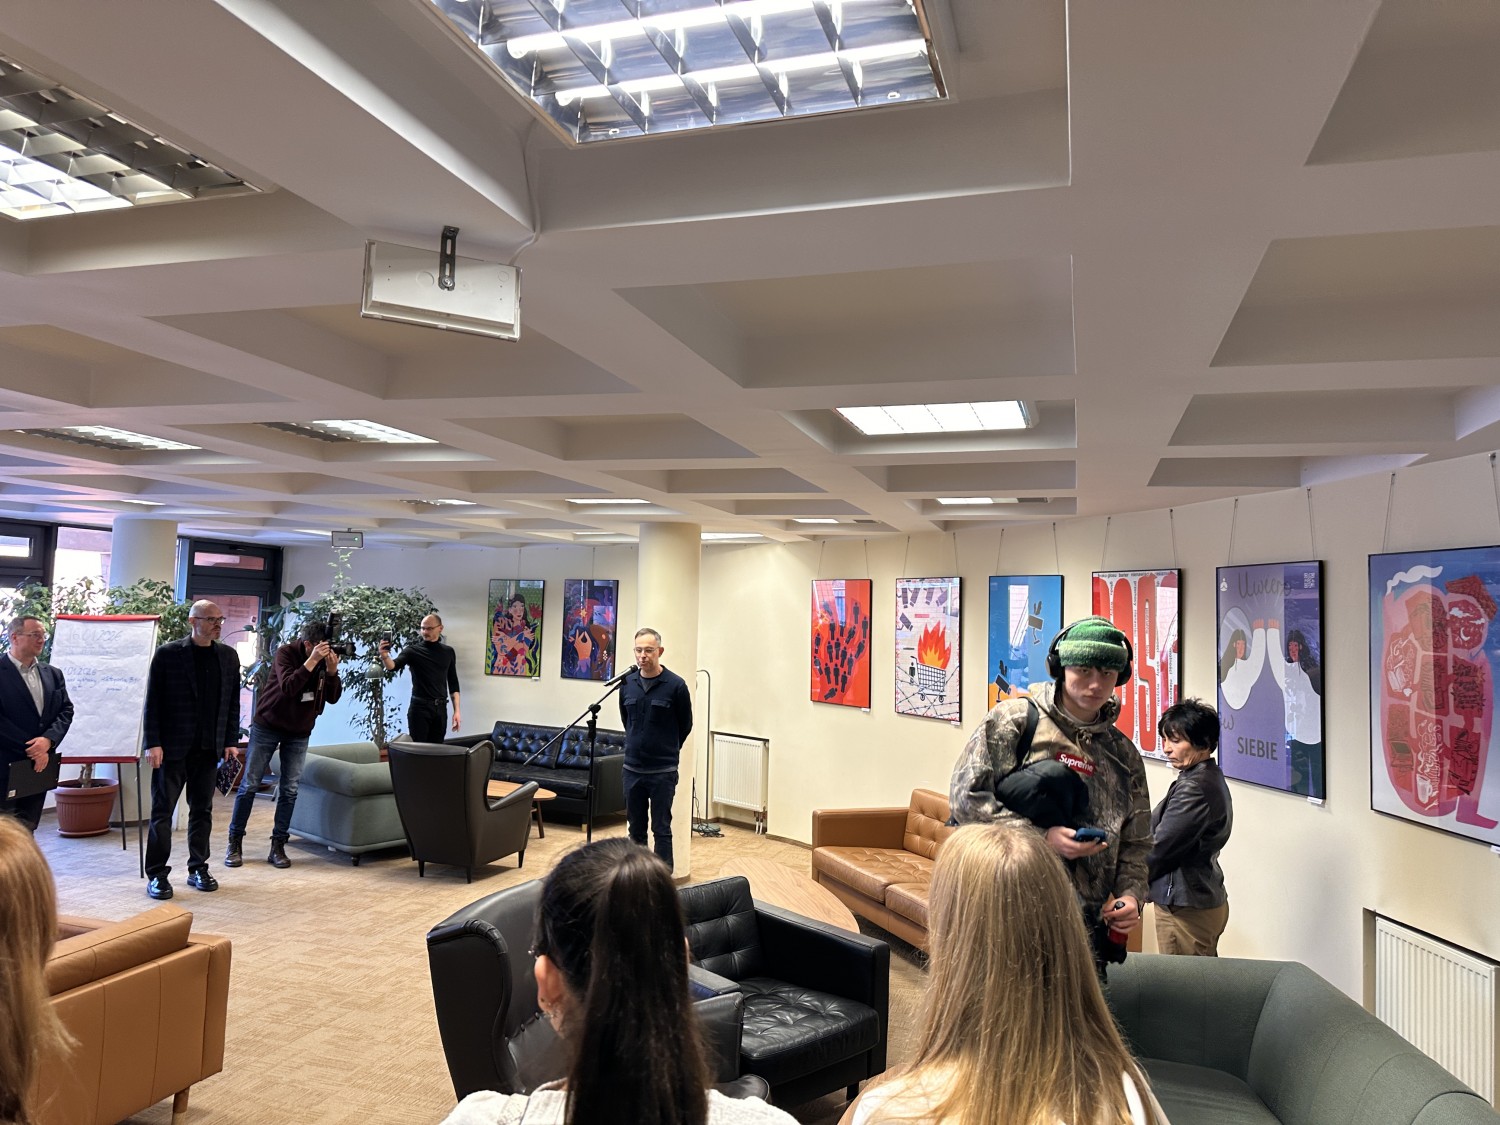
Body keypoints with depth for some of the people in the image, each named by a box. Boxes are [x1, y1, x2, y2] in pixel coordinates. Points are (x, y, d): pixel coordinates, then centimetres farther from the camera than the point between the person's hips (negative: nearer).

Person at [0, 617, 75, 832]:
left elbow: (66, 711, 8)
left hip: (39, 766, 6)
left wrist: (48, 740, -11)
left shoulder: (53, 674, 12)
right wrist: (31, 749, -13)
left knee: (27, 831, 10)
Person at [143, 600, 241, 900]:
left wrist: (231, 741, 5)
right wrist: (153, 743, -10)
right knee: (162, 810, 2)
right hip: (173, 747, -4)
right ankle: (157, 874, 10)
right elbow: (153, 701, -5)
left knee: (202, 810, 10)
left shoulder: (228, 656, 7)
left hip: (209, 749, 4)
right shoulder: (168, 654, -5)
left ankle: (198, 868, 20)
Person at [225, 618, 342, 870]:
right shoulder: (286, 653, -17)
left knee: (289, 790, 1)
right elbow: (288, 687, -32)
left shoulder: (327, 659, -5)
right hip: (267, 724, -4)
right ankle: (235, 843, 11)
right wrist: (312, 661, -37)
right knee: (249, 784, 0)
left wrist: (332, 671, -23)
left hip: (299, 731, 4)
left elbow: (333, 698, -8)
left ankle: (278, 846, 8)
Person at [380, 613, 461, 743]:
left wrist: (456, 711, 5)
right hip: (419, 708, -3)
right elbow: (393, 667, -20)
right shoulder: (413, 650, -3)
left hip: (440, 708, 3)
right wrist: (385, 656, -43)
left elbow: (453, 683, 12)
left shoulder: (448, 652, 9)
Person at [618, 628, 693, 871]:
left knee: (661, 830, 1)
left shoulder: (675, 685, -11)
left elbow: (685, 725, 1)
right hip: (632, 769, 4)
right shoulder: (627, 684, 2)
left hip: (663, 771, -4)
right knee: (635, 830, 12)